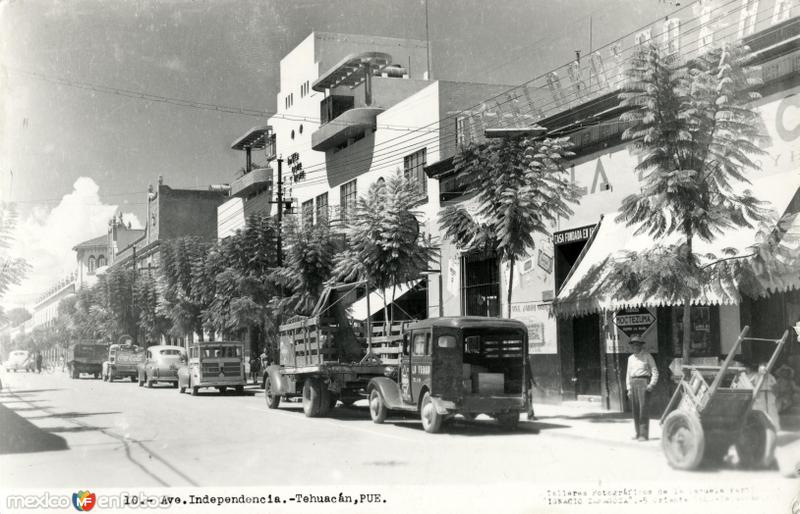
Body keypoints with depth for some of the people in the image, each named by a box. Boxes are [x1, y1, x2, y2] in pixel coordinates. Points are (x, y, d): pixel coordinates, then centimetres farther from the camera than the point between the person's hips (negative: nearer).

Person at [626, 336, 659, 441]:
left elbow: (655, 371, 0)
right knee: (635, 409, 4)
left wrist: (651, 384, -11)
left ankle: (644, 434, -13)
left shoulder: (647, 356, 1)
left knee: (643, 408, -12)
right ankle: (638, 433, 11)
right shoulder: (631, 358, 16)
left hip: (643, 382, -6)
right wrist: (629, 388, 14)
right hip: (633, 383, 6)